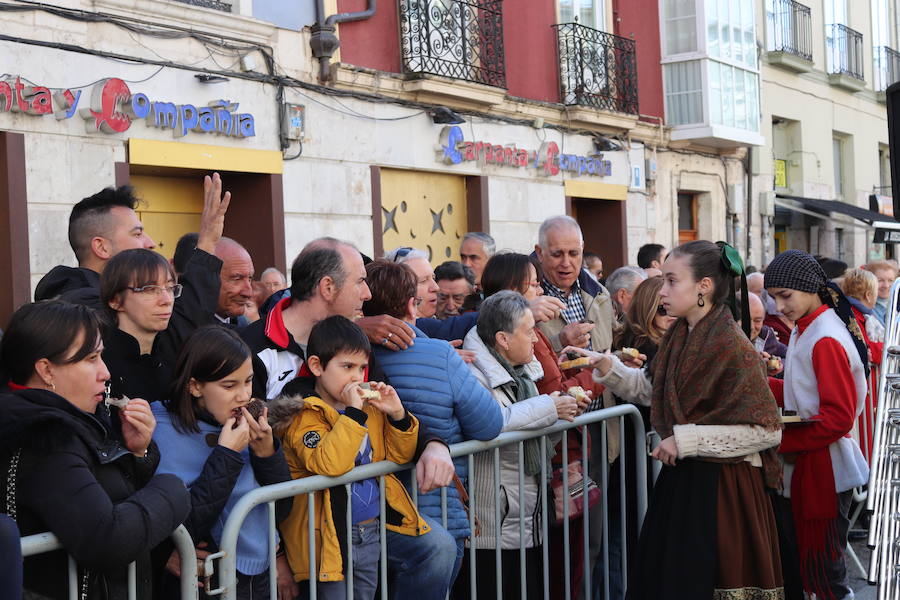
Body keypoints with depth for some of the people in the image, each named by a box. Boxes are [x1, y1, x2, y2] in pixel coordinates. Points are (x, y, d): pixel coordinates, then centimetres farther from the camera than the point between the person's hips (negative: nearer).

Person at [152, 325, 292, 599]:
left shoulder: (246, 424, -1)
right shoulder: (167, 430, -14)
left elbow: (282, 510, 0)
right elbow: (183, 529, -23)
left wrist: (266, 450, -14)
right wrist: (226, 455, -21)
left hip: (261, 577, 5)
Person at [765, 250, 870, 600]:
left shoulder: (826, 340, -20)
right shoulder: (804, 330, 9)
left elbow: (839, 418, -22)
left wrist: (783, 442, -17)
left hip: (823, 468, -9)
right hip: (800, 464, 9)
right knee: (793, 563, 17)